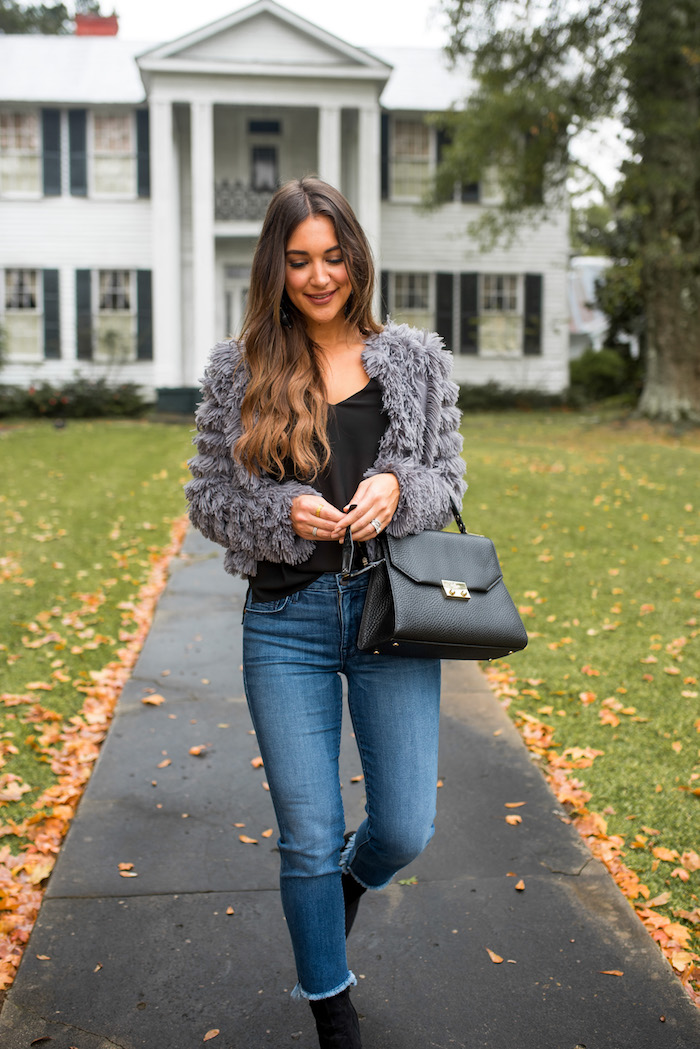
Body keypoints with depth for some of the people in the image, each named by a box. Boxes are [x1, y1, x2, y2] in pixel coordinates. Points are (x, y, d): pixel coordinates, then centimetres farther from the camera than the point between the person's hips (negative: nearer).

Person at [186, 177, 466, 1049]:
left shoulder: (415, 359, 5)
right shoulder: (238, 369, 1)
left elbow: (448, 477, 8)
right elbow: (206, 497, 3)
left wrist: (398, 489, -14)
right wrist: (283, 511, -16)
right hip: (287, 619, -1)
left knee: (405, 827, 4)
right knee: (308, 839, 5)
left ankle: (347, 881, 43)